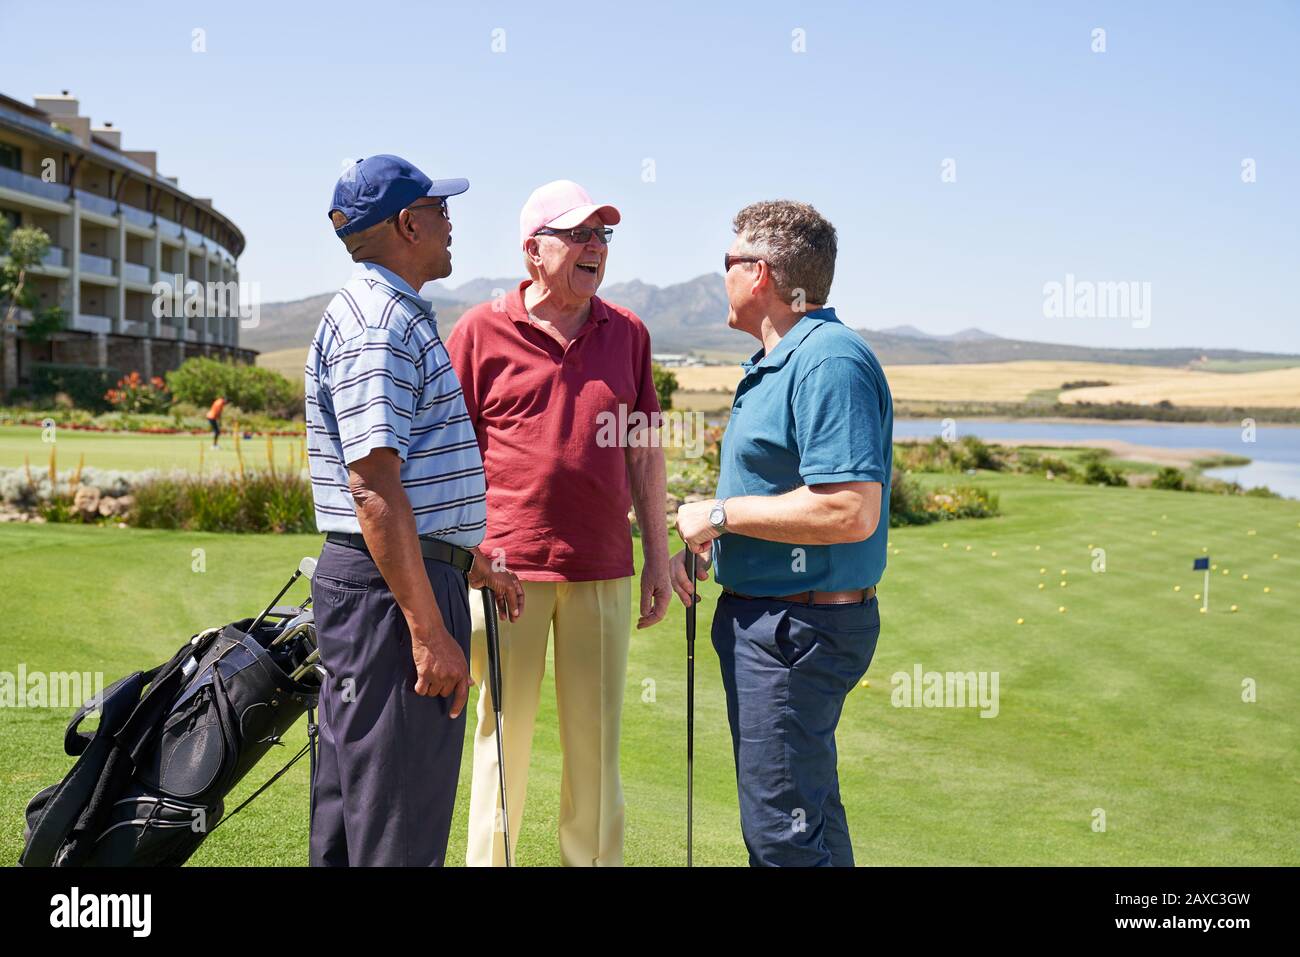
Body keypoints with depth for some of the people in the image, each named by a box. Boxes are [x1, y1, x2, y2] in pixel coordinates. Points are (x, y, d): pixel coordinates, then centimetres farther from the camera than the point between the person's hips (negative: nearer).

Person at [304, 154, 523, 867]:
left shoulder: (393, 316, 19)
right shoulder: (376, 322, -15)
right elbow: (374, 488, -22)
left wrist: (468, 562, 25)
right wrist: (429, 630, -23)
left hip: (380, 582, 11)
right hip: (391, 593, -11)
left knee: (347, 822, 18)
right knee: (399, 835, -4)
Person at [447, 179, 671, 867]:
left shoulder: (628, 333, 10)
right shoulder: (482, 331, 0)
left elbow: (645, 451, 13)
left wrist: (658, 557, 11)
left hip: (602, 571, 3)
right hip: (506, 569, -3)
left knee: (596, 744, 10)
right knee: (504, 738, 6)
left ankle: (595, 860, 23)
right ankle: (486, 858, 21)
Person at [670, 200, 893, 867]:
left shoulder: (830, 361, -19)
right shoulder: (778, 362, 15)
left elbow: (851, 512, -29)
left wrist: (720, 514, -18)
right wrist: (697, 543, 9)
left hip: (798, 629, -11)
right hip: (765, 616, 11)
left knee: (782, 825, -4)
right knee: (807, 805, 21)